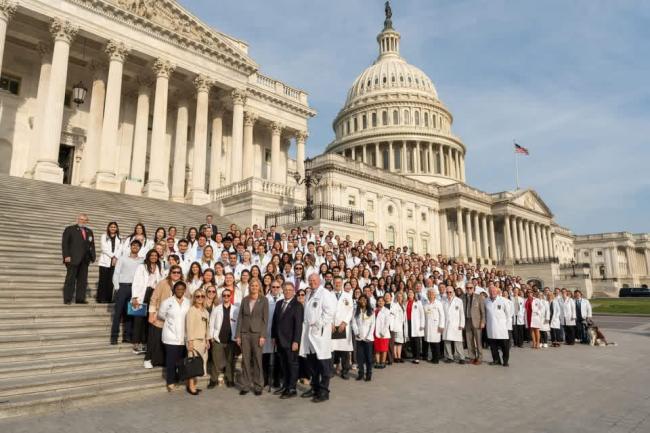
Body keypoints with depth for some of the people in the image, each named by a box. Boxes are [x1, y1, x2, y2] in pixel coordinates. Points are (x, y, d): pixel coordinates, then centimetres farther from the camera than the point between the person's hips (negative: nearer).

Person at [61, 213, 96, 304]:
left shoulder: (89, 232, 18)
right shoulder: (69, 229, 5)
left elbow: (92, 245, 16)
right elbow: (64, 243, -2)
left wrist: (92, 256, 4)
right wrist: (66, 256, -12)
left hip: (84, 260, 5)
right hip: (73, 259, -4)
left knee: (83, 280, 3)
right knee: (70, 279, -3)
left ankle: (80, 298, 7)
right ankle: (67, 299, 2)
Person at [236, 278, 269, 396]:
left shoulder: (263, 300, -1)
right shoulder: (244, 300, 8)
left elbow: (265, 319, -4)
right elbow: (240, 317, 7)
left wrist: (263, 335, -11)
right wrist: (238, 335, 1)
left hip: (257, 333, -3)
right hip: (245, 333, 3)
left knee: (257, 360, 2)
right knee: (245, 360, 5)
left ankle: (258, 386, 12)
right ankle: (245, 386, 15)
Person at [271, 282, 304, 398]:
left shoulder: (297, 305, -8)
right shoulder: (279, 303, 11)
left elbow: (298, 324, -13)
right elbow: (275, 320, 14)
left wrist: (296, 341, -17)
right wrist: (274, 336, 10)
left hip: (291, 341, -6)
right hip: (280, 340, 6)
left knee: (292, 364, 4)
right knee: (283, 365, 12)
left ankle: (292, 389, 11)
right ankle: (285, 386, 22)